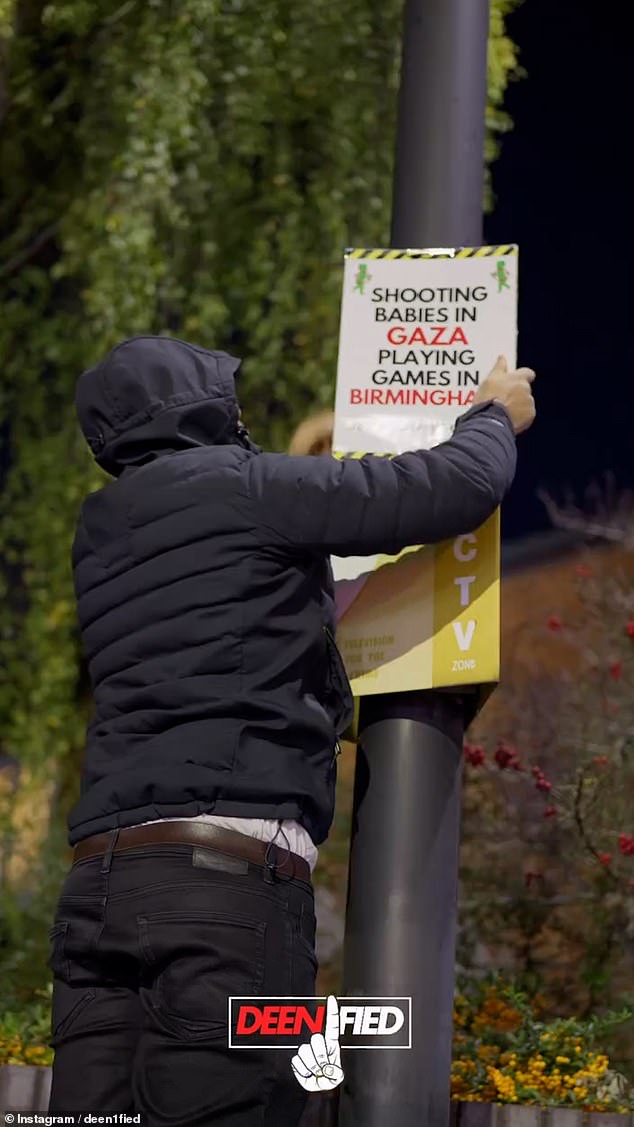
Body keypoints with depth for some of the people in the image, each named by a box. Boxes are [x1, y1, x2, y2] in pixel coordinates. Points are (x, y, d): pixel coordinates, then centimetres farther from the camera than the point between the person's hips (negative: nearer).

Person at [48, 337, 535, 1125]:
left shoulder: (102, 533, 24)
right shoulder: (241, 487, 2)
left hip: (99, 882, 8)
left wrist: (302, 464, 54)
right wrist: (496, 417, 24)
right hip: (227, 875, -7)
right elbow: (459, 489, 2)